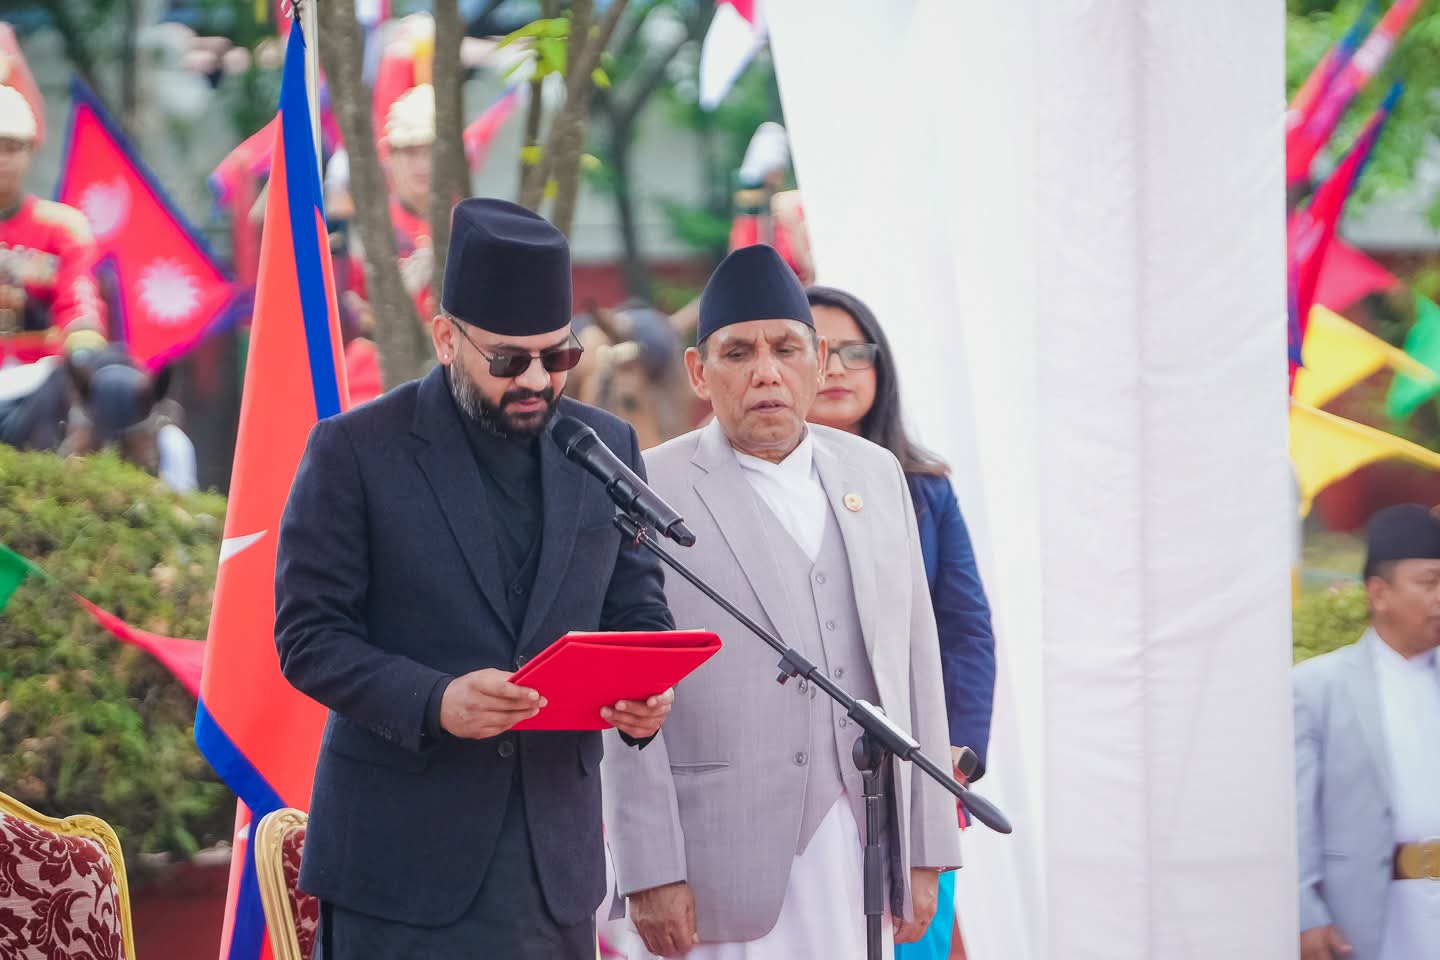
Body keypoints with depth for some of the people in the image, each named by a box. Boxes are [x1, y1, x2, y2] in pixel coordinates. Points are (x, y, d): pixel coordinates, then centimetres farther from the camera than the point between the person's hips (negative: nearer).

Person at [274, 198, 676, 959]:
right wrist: (432, 702, -23)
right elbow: (308, 636, -6)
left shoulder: (607, 448, 9)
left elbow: (637, 612, 15)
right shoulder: (355, 452, -4)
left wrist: (645, 695, -8)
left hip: (555, 856, 4)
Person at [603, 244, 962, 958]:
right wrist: (651, 873, -11)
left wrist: (924, 850, 10)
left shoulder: (876, 475, 12)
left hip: (864, 849, 5)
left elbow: (914, 664, 14)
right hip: (734, 864, -4)